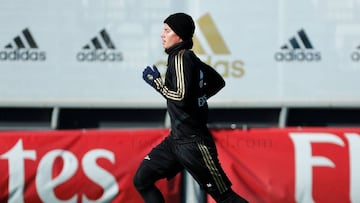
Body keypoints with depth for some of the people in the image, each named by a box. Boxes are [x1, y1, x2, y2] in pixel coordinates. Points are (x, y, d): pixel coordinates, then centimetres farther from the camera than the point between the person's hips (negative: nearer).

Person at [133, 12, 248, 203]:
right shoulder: (189, 58, 10)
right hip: (176, 138, 10)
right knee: (142, 180, 5)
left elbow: (181, 97, -24)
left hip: (193, 143, -10)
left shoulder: (181, 57, -15)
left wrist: (156, 81, -13)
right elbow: (218, 82, 22)